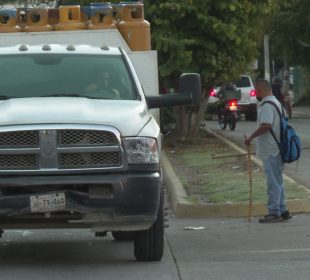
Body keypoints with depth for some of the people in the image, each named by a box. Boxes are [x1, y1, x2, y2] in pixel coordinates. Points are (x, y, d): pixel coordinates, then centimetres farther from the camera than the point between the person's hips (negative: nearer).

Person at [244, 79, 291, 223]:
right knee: (278, 182, 15)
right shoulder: (276, 102, 17)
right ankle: (282, 210, 19)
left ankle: (274, 212, -5)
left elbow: (266, 125, -28)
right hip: (277, 150, 10)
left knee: (273, 183, -7)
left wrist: (251, 137, -19)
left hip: (270, 151, -10)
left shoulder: (267, 105, -17)